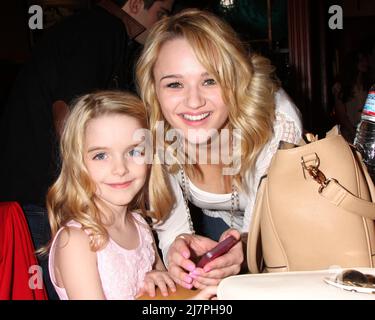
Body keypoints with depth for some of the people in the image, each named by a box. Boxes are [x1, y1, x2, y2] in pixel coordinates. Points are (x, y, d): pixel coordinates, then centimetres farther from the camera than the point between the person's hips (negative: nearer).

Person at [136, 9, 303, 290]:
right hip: (214, 225, 2)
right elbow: (170, 225, -18)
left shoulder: (277, 122, -32)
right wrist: (179, 247, -40)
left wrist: (244, 249, -49)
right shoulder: (151, 132, -25)